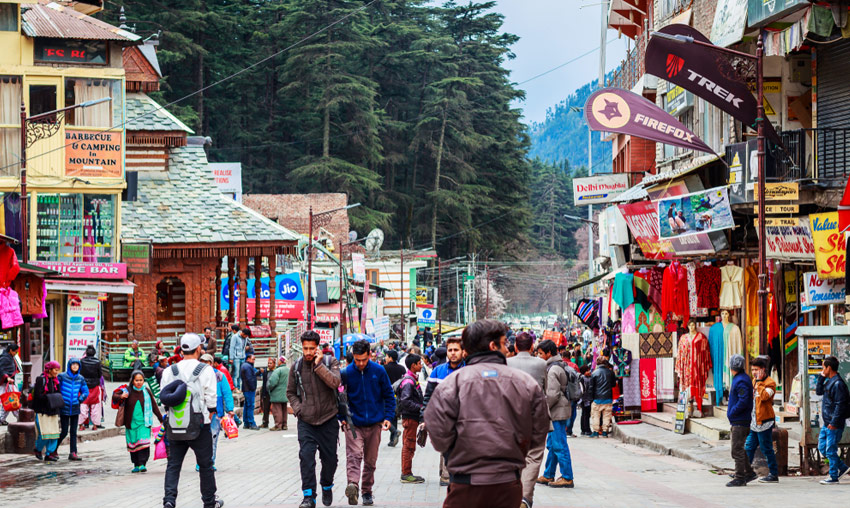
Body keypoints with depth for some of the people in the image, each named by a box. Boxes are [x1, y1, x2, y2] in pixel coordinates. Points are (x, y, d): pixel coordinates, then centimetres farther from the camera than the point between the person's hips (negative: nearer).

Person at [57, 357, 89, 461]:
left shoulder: (80, 378, 5)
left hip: (75, 409, 4)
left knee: (74, 432, 5)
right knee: (64, 432, -3)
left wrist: (79, 399, 1)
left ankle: (73, 453, 8)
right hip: (64, 408, -4)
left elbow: (86, 392, 13)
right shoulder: (62, 376, -6)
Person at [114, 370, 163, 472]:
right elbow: (114, 396, 1)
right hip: (131, 423, 1)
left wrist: (161, 420, 10)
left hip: (144, 423, -1)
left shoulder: (147, 391, 1)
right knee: (132, 444, 6)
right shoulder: (128, 391, -2)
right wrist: (121, 397, -22)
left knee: (143, 443, -14)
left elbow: (154, 406, 8)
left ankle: (142, 464, -14)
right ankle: (136, 465, 18)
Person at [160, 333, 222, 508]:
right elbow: (211, 399, -7)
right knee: (205, 464, 10)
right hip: (200, 425, -2)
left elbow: (164, 399, 6)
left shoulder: (169, 371, 2)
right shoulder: (206, 371, -7)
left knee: (173, 465, 8)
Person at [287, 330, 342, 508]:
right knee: (306, 456, -14)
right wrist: (298, 408, 1)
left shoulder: (330, 362, -3)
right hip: (306, 421, 1)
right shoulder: (297, 367, 4)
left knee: (329, 458, 8)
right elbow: (290, 392, 16)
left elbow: (335, 382, -22)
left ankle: (327, 486, 36)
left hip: (328, 420, -1)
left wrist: (318, 364, -21)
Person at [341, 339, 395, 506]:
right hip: (353, 424, -2)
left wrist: (388, 417, -1)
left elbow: (389, 395, 7)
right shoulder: (346, 373, -5)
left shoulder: (379, 371, -1)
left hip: (374, 423, 2)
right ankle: (353, 485, -37)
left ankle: (367, 490, 23)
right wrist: (343, 417, -5)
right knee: (354, 454, -21)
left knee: (370, 460, 10)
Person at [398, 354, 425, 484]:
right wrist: (420, 408, -22)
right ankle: (406, 474, -2)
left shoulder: (413, 379, 15)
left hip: (412, 417, 10)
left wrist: (421, 409, 13)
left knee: (408, 446, 13)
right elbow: (405, 401, -25)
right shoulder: (408, 381, -17)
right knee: (409, 445, -5)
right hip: (410, 417, -10)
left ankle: (406, 473, 19)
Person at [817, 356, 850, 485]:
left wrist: (834, 422, -23)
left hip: (834, 425, -10)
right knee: (822, 448, 13)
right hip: (827, 424, 10)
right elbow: (819, 392, 25)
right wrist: (821, 377, 11)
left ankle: (834, 477, 5)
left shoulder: (838, 384, -18)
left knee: (830, 450, -4)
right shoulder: (829, 381, 12)